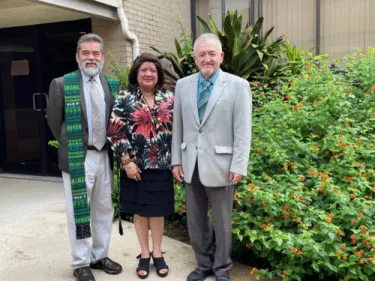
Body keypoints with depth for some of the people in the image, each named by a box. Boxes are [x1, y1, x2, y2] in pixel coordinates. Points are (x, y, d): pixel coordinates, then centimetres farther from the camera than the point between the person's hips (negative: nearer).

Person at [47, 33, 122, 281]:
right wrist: (70, 147, 3)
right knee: (78, 211, 4)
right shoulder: (61, 84, -5)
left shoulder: (113, 86, 5)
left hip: (105, 156, 4)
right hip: (77, 158, -4)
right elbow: (54, 121, 1)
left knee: (104, 209, 13)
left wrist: (112, 148, 6)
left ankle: (100, 256, 30)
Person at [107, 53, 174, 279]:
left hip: (162, 165, 2)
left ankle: (157, 253, 27)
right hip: (135, 165, -1)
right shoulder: (125, 99, -3)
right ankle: (144, 254, 26)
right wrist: (127, 161, -12)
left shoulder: (169, 98, 4)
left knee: (158, 210, 11)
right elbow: (115, 132, -7)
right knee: (140, 210, 10)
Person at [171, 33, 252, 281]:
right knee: (195, 220, 15)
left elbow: (243, 131, -7)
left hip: (220, 165, -4)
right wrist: (176, 160, 6)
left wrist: (239, 167, -12)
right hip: (191, 165, 4)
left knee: (222, 221, 11)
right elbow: (178, 126, 9)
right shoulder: (183, 85, 7)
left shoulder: (238, 86, -4)